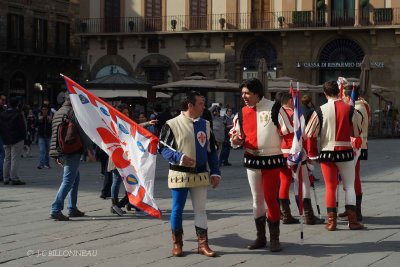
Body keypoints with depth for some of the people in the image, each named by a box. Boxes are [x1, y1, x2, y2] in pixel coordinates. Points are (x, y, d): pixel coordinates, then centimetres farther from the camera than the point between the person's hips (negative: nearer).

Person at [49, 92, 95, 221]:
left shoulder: (57, 113, 17)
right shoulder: (73, 112, -8)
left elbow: (55, 134, 21)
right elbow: (82, 133, -13)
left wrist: (58, 156, 26)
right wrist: (89, 151, -11)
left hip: (61, 152, 9)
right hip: (72, 151, -9)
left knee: (75, 178, 18)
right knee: (68, 180, -9)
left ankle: (72, 209, 19)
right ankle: (56, 209, -16)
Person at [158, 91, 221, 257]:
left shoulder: (205, 125, 8)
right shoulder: (173, 124, -8)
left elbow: (212, 150, 12)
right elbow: (162, 148, -6)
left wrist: (215, 172, 5)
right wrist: (179, 157, -20)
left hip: (200, 174, 4)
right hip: (180, 174, -4)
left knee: (200, 210, 6)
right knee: (177, 210, 3)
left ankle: (203, 244, 11)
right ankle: (177, 244, 16)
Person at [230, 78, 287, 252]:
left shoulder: (274, 108, -9)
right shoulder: (242, 113, 5)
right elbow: (237, 135, 15)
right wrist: (236, 140, -9)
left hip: (272, 160, -5)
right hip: (251, 160, 5)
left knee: (271, 198, -5)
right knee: (257, 199, 11)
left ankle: (274, 238, 7)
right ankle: (261, 237, 22)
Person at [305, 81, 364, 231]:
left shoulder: (320, 111, -6)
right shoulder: (349, 109, -6)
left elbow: (309, 134, -2)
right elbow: (357, 133, 5)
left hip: (327, 152, 1)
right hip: (345, 152, 0)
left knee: (330, 186, 9)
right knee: (349, 185, 9)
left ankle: (331, 221, 8)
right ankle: (352, 220, 4)